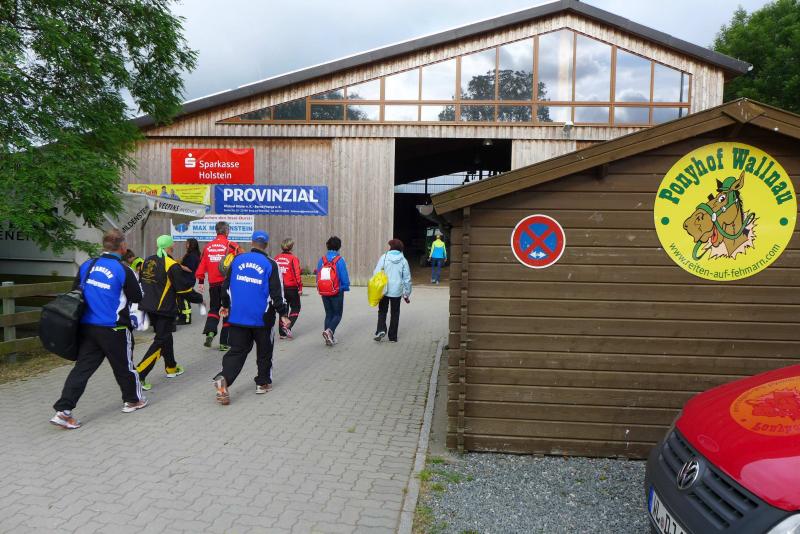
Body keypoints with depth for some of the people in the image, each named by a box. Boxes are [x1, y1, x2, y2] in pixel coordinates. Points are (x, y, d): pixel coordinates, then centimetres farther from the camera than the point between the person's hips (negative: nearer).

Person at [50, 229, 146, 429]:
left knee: (82, 367, 8)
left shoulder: (87, 265, 2)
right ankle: (132, 400, 31)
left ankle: (63, 411, 2)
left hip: (86, 326, 5)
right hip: (113, 329, -5)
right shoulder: (123, 270, -15)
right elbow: (138, 297, -5)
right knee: (123, 366, 13)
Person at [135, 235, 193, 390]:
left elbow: (142, 282, 14)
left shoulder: (147, 261, 6)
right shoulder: (172, 265, -16)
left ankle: (171, 367, 35)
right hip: (165, 308, -8)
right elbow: (183, 286, -14)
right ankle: (139, 374, -11)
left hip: (149, 306, 8)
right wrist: (191, 281, 6)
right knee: (160, 341, -2)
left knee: (165, 336, 22)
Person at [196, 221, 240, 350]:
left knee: (214, 308, 20)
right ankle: (224, 342, 9)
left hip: (213, 284, 4)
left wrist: (201, 282, 16)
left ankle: (210, 331, -4)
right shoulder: (231, 246, -9)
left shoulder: (208, 247, 4)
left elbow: (202, 265, 8)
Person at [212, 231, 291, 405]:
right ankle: (263, 383, 23)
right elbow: (277, 292, -10)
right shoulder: (270, 264, -7)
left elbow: (226, 285, 11)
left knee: (237, 350, 7)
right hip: (262, 317, -2)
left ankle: (224, 378, -15)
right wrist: (283, 314, -3)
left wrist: (226, 305, 25)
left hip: (238, 316, 3)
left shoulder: (238, 259, 4)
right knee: (264, 351, 16)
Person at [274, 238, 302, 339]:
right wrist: (300, 287, -8)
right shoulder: (293, 258, -12)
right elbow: (297, 274, -16)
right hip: (292, 288, -5)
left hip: (279, 288, 5)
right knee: (295, 308, 11)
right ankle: (288, 327, -8)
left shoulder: (276, 258, 3)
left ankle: (282, 333, 16)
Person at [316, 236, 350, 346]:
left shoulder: (321, 260, 0)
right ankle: (329, 331, -17)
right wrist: (346, 287, 7)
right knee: (337, 314, 8)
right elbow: (345, 277, -12)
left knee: (328, 314, 15)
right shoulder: (340, 260, -13)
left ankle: (329, 338, 14)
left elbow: (318, 277, 4)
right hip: (337, 292, -4)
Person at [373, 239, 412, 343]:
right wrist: (407, 294, 12)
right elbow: (407, 278, 4)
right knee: (395, 313, 13)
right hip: (397, 291, 1)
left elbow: (376, 273, -7)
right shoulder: (403, 260, 0)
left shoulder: (384, 257, -4)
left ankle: (381, 330, -5)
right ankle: (393, 336, 15)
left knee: (382, 311, 15)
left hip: (384, 290, -1)